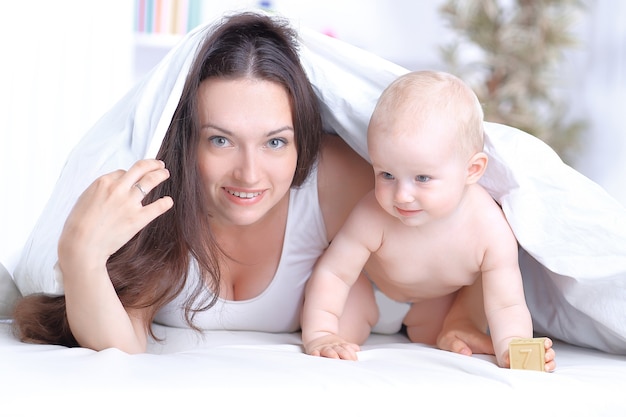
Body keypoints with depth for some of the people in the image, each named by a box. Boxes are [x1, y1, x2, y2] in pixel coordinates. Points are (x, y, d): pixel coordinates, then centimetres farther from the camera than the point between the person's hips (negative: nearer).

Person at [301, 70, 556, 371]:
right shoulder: (373, 217, -43)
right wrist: (318, 336, -45)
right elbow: (332, 273, -33)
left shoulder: (491, 232, -38)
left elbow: (507, 306, -33)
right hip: (370, 288, -2)